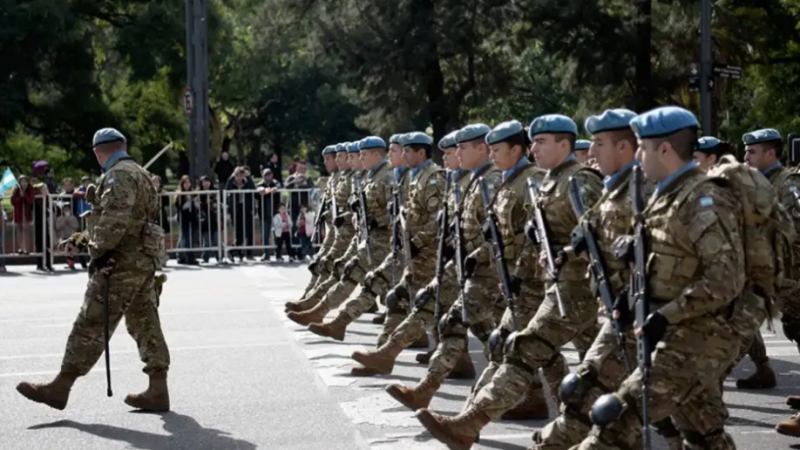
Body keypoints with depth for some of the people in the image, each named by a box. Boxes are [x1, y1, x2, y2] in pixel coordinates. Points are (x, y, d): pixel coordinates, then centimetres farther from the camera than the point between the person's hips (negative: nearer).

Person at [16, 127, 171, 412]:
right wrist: (81, 241, 30)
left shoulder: (119, 175, -10)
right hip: (143, 260, 10)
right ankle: (158, 390, 9)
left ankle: (60, 387, -6)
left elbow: (116, 217, -25)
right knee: (144, 323, 9)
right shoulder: (138, 174, 22)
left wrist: (99, 250, -20)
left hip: (122, 262, -10)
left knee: (91, 324, -8)